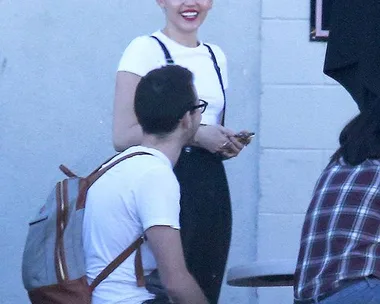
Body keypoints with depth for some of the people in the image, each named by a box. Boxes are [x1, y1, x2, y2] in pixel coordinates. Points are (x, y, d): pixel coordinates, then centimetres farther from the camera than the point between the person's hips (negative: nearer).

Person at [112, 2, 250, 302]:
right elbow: (123, 136, -12)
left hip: (212, 188, 6)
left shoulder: (216, 56, 16)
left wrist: (228, 144, 6)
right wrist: (194, 135, -14)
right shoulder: (146, 49, -4)